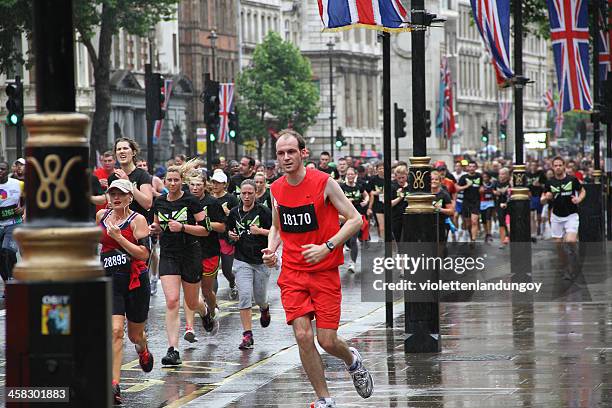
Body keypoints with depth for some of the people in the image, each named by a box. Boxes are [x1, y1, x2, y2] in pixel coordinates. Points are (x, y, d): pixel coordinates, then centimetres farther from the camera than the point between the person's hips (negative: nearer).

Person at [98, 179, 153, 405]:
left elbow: (144, 253, -17)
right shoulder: (101, 215, 6)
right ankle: (114, 384, -20)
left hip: (135, 281, -2)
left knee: (135, 334, 15)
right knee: (115, 331, -17)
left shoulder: (137, 220, -7)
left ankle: (143, 351, 54)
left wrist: (118, 236, -21)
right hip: (110, 282, 2)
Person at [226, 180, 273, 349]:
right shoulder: (234, 212, 6)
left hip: (261, 260, -2)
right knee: (244, 296, -12)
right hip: (242, 260, 2)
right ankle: (247, 335, -9)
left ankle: (265, 309, 48)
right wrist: (231, 235, 0)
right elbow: (230, 230, 22)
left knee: (259, 297, 8)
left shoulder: (263, 211, -6)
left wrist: (260, 231, -22)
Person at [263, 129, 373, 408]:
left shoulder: (324, 183, -10)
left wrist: (327, 247, -19)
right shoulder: (276, 189, 4)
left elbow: (355, 220, -9)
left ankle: (352, 360, 33)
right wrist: (271, 249, 0)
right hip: (292, 272, 3)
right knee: (303, 336, -11)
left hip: (324, 272, -3)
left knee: (327, 341, -4)